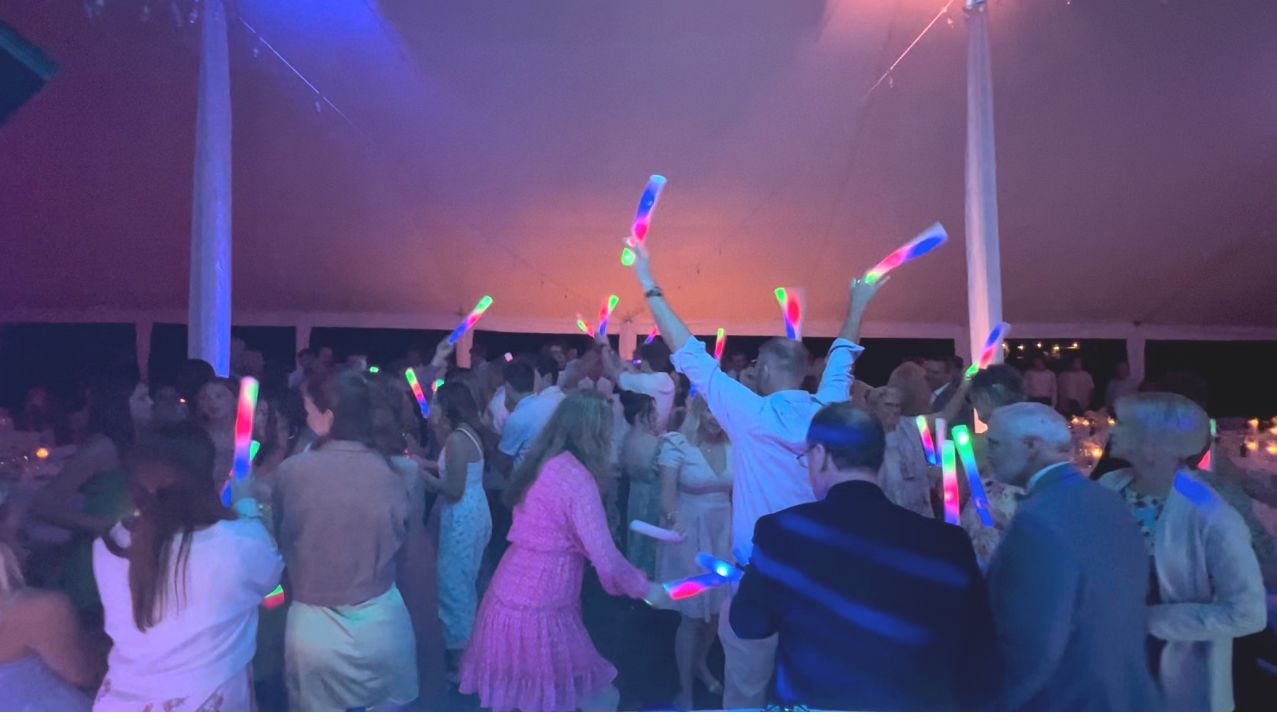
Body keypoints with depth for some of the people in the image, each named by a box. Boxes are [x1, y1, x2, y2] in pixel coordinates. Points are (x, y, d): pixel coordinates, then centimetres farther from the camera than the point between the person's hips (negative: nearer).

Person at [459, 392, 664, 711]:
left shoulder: (541, 464, 7)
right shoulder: (577, 477, -19)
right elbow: (606, 560, -20)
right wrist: (645, 587, -3)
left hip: (509, 595, 9)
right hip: (540, 610, -9)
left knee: (517, 695, 23)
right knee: (600, 698, 8)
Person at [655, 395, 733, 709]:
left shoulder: (734, 446, -1)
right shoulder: (676, 443, -13)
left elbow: (739, 492, 7)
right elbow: (667, 492, -22)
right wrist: (673, 519, -41)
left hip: (725, 534, 4)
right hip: (690, 536, -4)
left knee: (717, 608, 16)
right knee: (693, 614, 3)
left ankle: (701, 665, 45)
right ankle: (684, 689, 24)